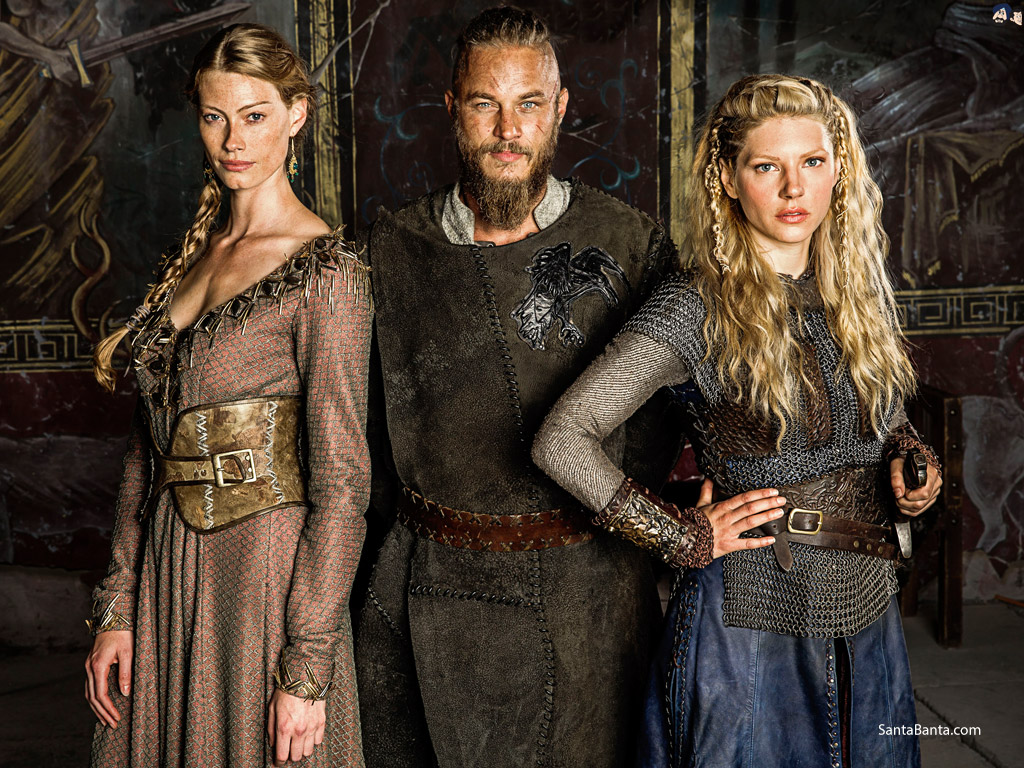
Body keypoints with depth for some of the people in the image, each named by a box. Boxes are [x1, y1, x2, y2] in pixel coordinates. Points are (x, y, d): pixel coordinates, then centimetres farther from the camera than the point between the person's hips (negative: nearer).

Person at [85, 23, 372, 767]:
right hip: (172, 571, 7)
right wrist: (116, 606, 8)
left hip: (269, 575, -6)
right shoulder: (193, 254, 8)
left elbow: (342, 480, -16)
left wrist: (308, 665, -17)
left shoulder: (323, 271, -13)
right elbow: (149, 447, 11)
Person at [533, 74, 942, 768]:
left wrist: (912, 456, -1)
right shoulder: (696, 309, -14)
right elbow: (561, 440, -19)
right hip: (748, 626, -6)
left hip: (869, 624, 6)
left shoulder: (862, 293, 4)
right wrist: (685, 539, -15)